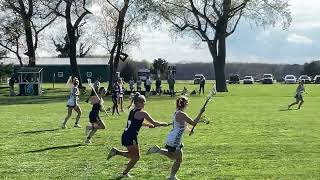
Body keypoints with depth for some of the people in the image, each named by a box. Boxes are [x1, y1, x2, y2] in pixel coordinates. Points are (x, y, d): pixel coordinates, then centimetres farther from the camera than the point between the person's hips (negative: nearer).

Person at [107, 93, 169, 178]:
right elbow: (154, 123, -7)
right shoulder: (142, 113, -11)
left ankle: (116, 151, 10)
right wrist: (163, 124, 8)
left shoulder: (132, 111, 14)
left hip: (125, 136, 8)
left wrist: (147, 124, 34)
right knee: (135, 157, 9)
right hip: (131, 138, -8)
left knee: (133, 155, 22)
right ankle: (124, 173, 12)